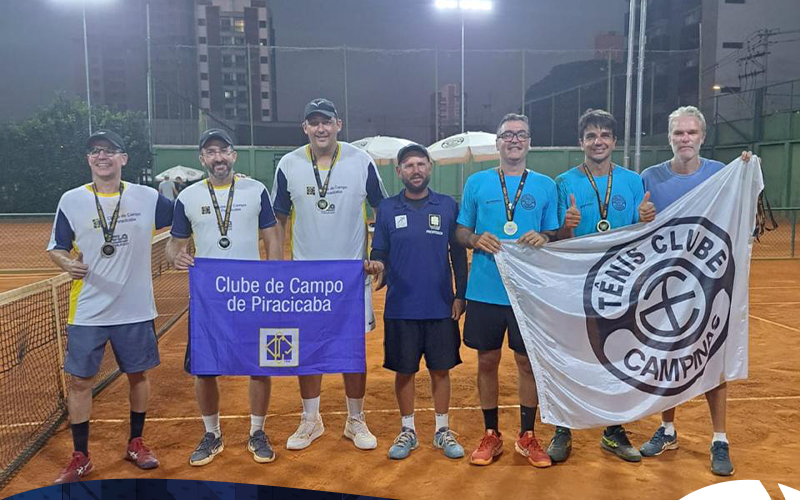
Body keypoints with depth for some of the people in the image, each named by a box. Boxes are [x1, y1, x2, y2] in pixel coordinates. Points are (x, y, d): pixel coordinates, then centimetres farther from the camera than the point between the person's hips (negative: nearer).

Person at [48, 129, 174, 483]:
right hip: (87, 311, 0)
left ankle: (136, 443, 32)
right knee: (80, 381, 4)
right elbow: (56, 247, 5)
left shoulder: (148, 197, -1)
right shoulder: (71, 200, 0)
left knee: (138, 375, 12)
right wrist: (67, 263, -15)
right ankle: (80, 458, 21)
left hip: (135, 309, 1)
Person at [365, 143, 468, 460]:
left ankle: (442, 430, 26)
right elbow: (379, 252, 3)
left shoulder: (448, 207, 2)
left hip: (441, 307, 0)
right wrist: (377, 265, -19)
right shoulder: (387, 209, 2)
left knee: (441, 369, 10)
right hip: (400, 308, 0)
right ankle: (407, 431, 26)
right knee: (403, 371, 9)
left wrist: (460, 295, 0)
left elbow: (458, 254, 4)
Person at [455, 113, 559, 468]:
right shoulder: (477, 182, 5)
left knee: (528, 362, 8)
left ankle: (527, 437, 26)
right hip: (484, 291, 0)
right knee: (487, 362, 9)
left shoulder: (545, 185, 5)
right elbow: (460, 231, 7)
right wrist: (476, 239, -14)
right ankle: (491, 436, 26)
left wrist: (544, 239, -15)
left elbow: (557, 236, 7)